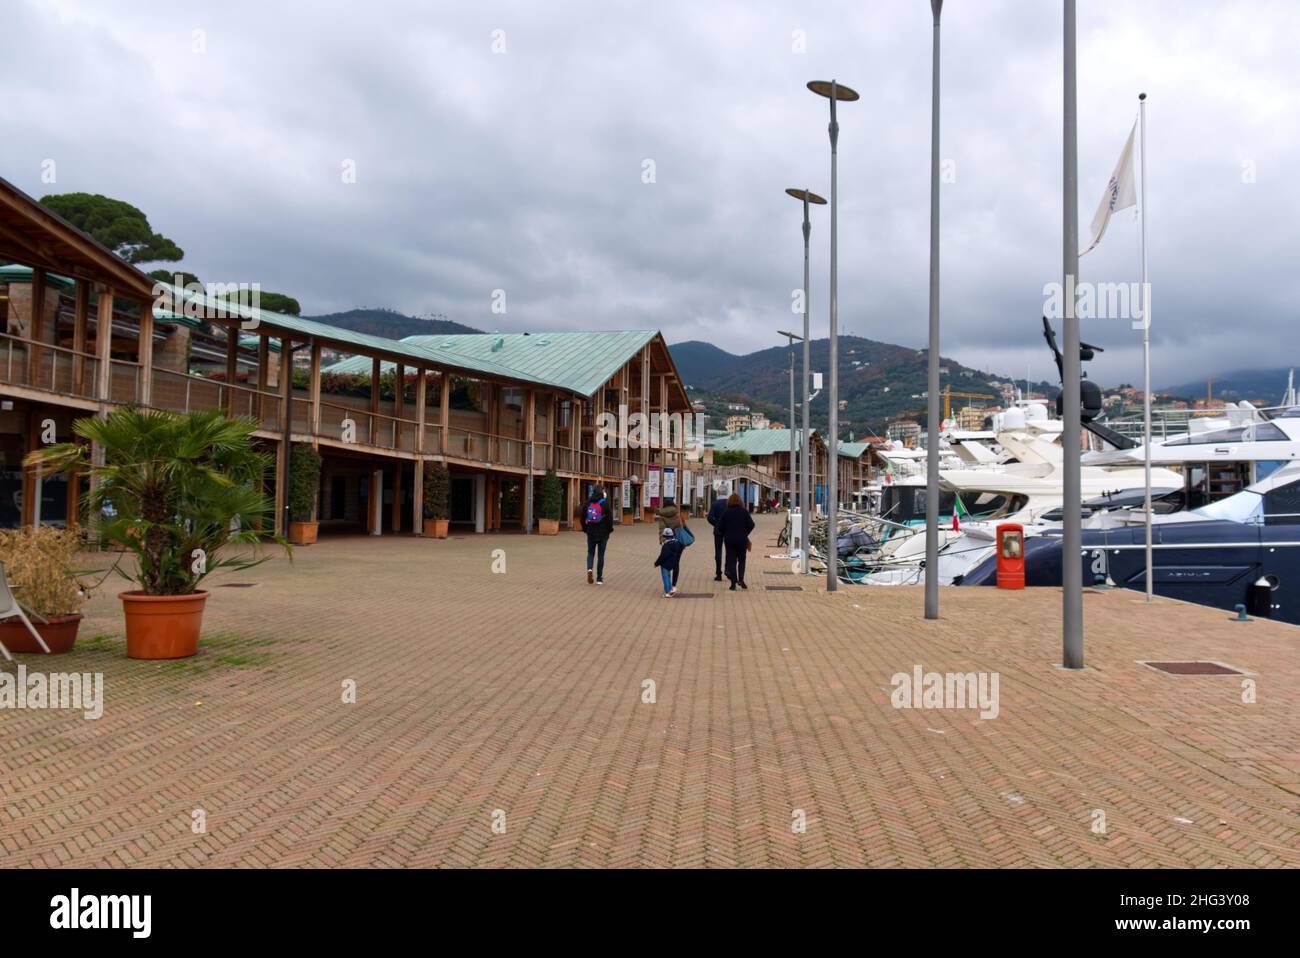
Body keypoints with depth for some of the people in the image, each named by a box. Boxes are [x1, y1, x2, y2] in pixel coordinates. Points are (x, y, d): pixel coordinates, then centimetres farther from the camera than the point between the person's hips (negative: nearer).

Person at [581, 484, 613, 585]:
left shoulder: (588, 503, 0)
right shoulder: (605, 503, -11)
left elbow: (583, 517, 4)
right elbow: (609, 517, -11)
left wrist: (585, 528, 16)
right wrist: (609, 529, 5)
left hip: (591, 532, 2)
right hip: (603, 533, -2)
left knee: (590, 553, 15)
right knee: (600, 555, 7)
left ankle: (589, 569, -14)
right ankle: (599, 578, 9)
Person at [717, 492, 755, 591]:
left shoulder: (726, 512, -5)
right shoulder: (744, 511, -4)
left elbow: (719, 526, -6)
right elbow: (751, 525, -4)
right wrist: (745, 534, 10)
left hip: (729, 540, 0)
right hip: (742, 540, 0)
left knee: (731, 561, 5)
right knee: (741, 560, 14)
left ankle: (733, 583, 2)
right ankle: (741, 579, -3)